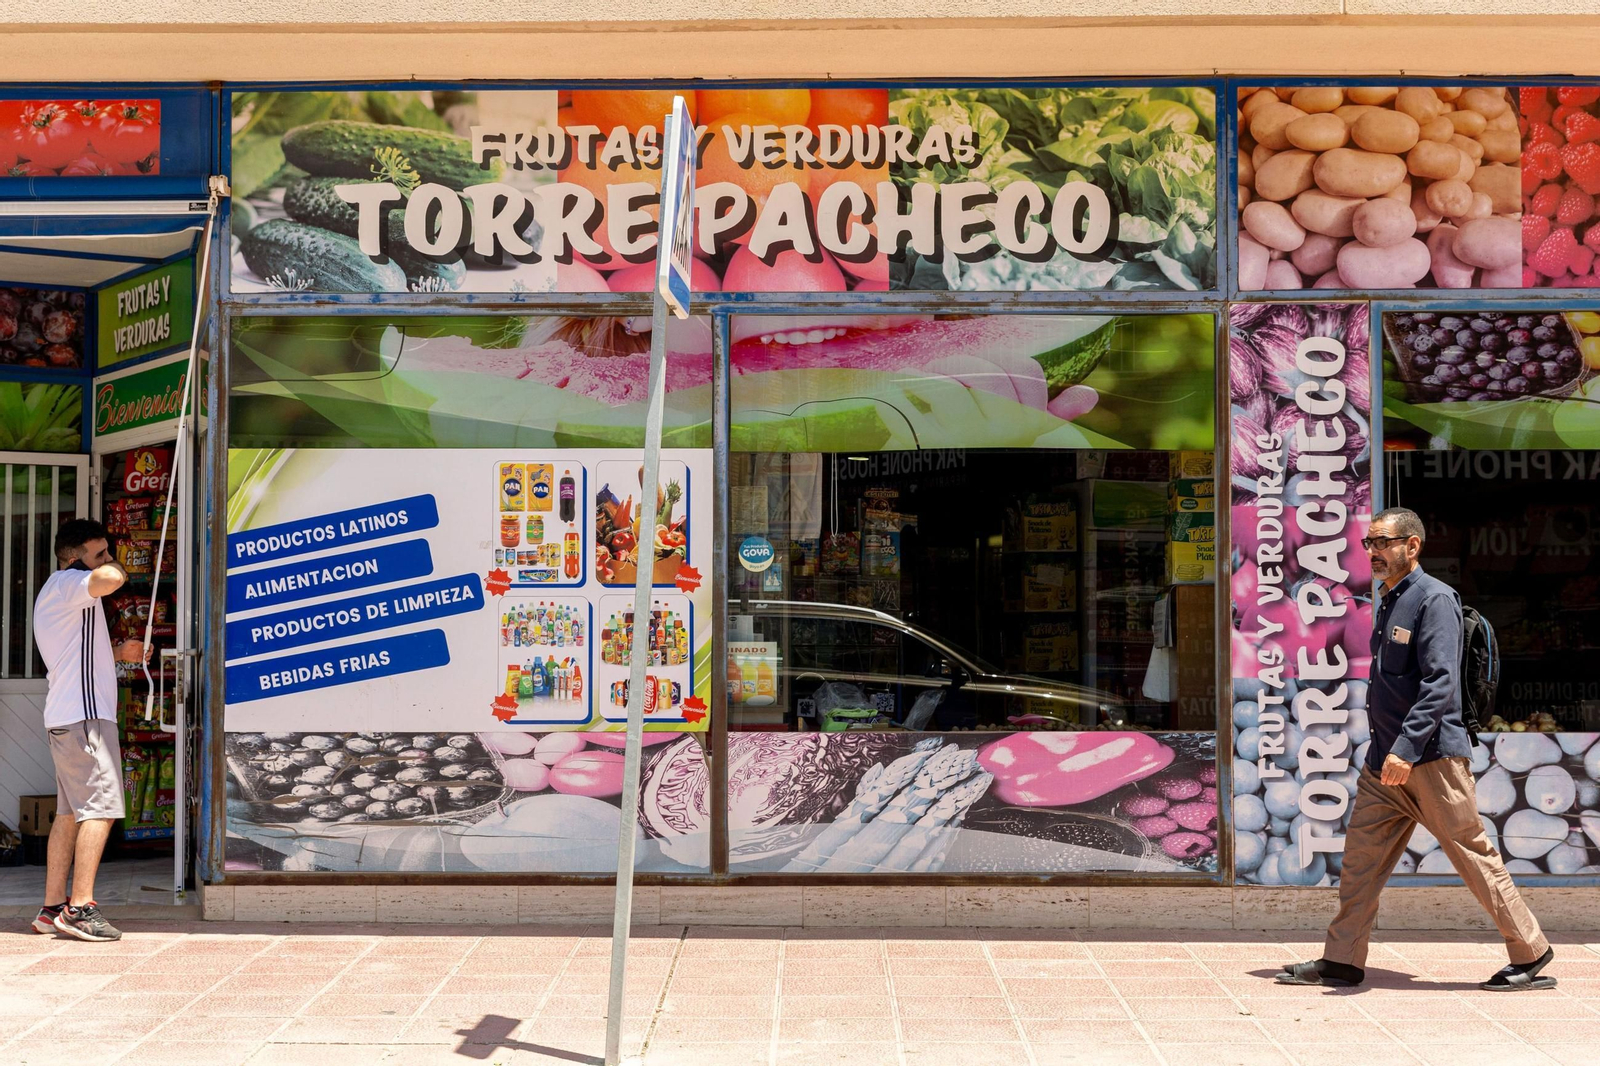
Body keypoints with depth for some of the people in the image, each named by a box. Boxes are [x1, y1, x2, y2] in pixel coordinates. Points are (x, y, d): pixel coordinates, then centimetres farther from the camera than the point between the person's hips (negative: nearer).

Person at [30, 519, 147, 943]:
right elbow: (110, 579, -32)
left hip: (64, 716, 11)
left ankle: (52, 908, 12)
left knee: (70, 813, 11)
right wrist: (112, 565, -8)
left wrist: (117, 653, 20)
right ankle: (79, 908, -13)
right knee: (100, 808, -11)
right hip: (84, 715, -11)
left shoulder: (57, 592, 23)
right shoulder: (66, 583, -10)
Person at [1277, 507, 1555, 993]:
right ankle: (1342, 961, 10)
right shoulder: (1388, 604, 16)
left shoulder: (1434, 598, -10)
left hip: (1432, 757, -8)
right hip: (1385, 760, 8)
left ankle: (1532, 956, 12)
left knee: (1474, 856, -1)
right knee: (1360, 857, 5)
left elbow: (1441, 682, -20)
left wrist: (1406, 747, -27)